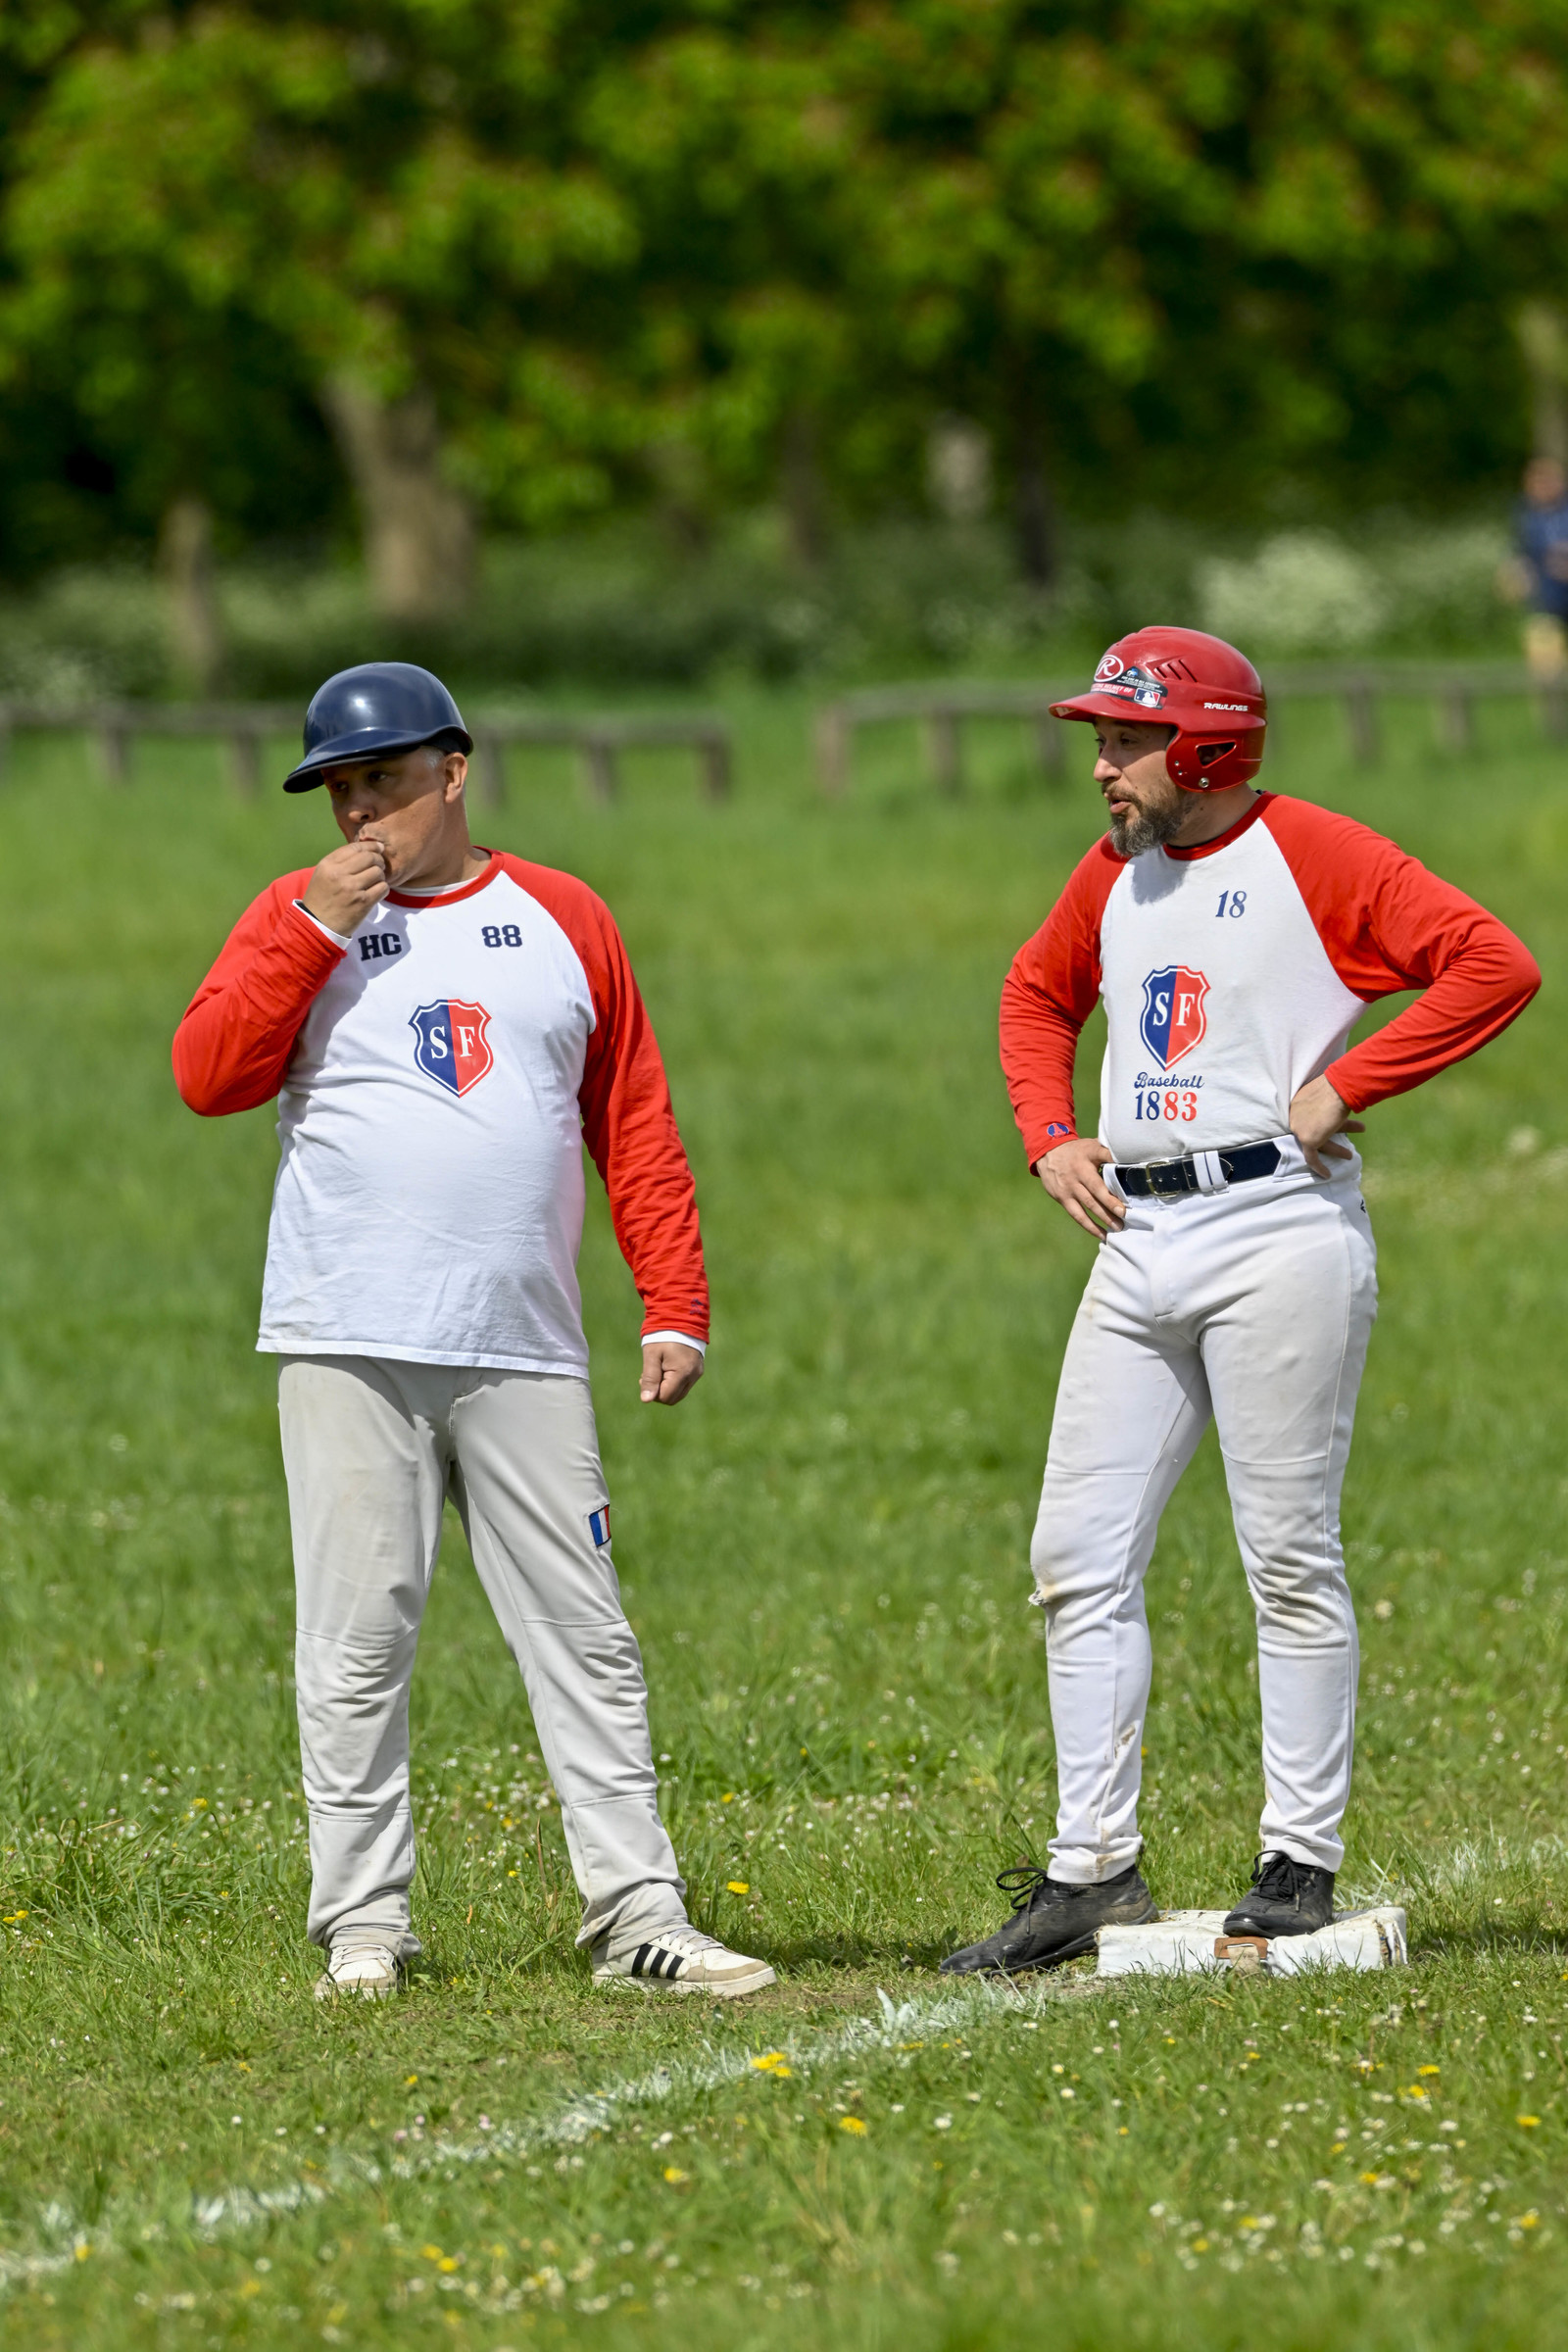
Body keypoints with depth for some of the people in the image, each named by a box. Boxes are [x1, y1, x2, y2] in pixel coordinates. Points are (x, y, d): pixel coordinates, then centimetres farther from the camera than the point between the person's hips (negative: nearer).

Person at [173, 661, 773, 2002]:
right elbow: (208, 1076, -5)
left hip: (527, 1357, 1)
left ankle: (636, 1916, 0)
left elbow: (636, 1125, 12)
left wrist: (675, 1308, 4)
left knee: (584, 1636, -1)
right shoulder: (298, 919, 8)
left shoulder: (564, 920, 12)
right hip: (349, 1350, -1)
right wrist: (318, 931, -10)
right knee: (357, 1641, -2)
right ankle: (363, 1925, 3)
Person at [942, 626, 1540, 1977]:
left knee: (1290, 1560, -3)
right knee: (1080, 1558, 2)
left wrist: (1343, 1086, -16)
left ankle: (1302, 1865, 3)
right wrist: (1049, 1136, 16)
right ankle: (1093, 1868, 6)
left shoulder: (1312, 856, -7)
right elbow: (1037, 995, 33)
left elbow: (1496, 965, -14)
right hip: (1139, 1243, 7)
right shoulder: (1114, 878, 15)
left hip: (1277, 1226, -7)